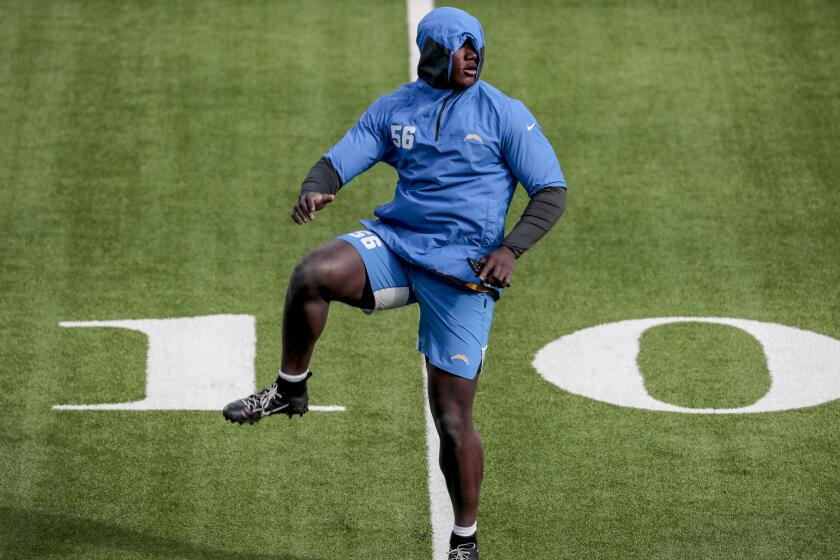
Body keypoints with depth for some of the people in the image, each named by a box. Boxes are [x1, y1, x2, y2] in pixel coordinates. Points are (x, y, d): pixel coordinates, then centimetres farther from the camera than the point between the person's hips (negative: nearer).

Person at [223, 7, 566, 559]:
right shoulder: (393, 110, 8)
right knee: (313, 274, -29)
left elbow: (553, 191, -2)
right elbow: (339, 161, 5)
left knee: (453, 418, -3)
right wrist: (315, 191, -20)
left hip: (463, 268, -3)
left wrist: (510, 249, -18)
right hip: (396, 242, 3)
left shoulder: (504, 114, -2)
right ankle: (290, 390, -5)